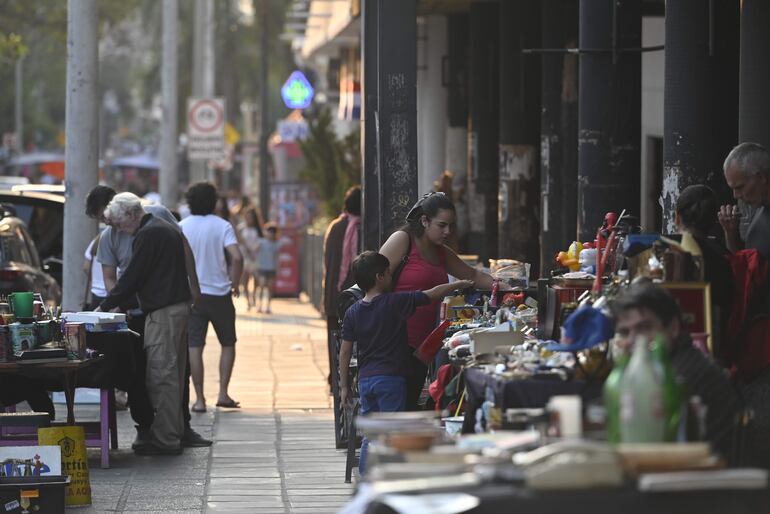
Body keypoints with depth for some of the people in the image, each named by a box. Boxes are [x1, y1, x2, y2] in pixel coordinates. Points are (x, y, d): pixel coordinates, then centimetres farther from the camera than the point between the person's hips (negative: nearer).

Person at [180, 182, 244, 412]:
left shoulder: (181, 227, 1)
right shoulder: (222, 226, -5)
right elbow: (237, 257, -16)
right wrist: (235, 284, -3)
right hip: (219, 293, -1)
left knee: (194, 346, 2)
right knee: (228, 343, 14)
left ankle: (199, 399, 0)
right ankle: (223, 393, 6)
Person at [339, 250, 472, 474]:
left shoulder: (353, 312, 4)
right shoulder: (396, 302, -10)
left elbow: (345, 350, 5)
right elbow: (431, 295, -2)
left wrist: (344, 385, 11)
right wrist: (460, 285, 13)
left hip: (365, 380, 5)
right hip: (391, 378, -5)